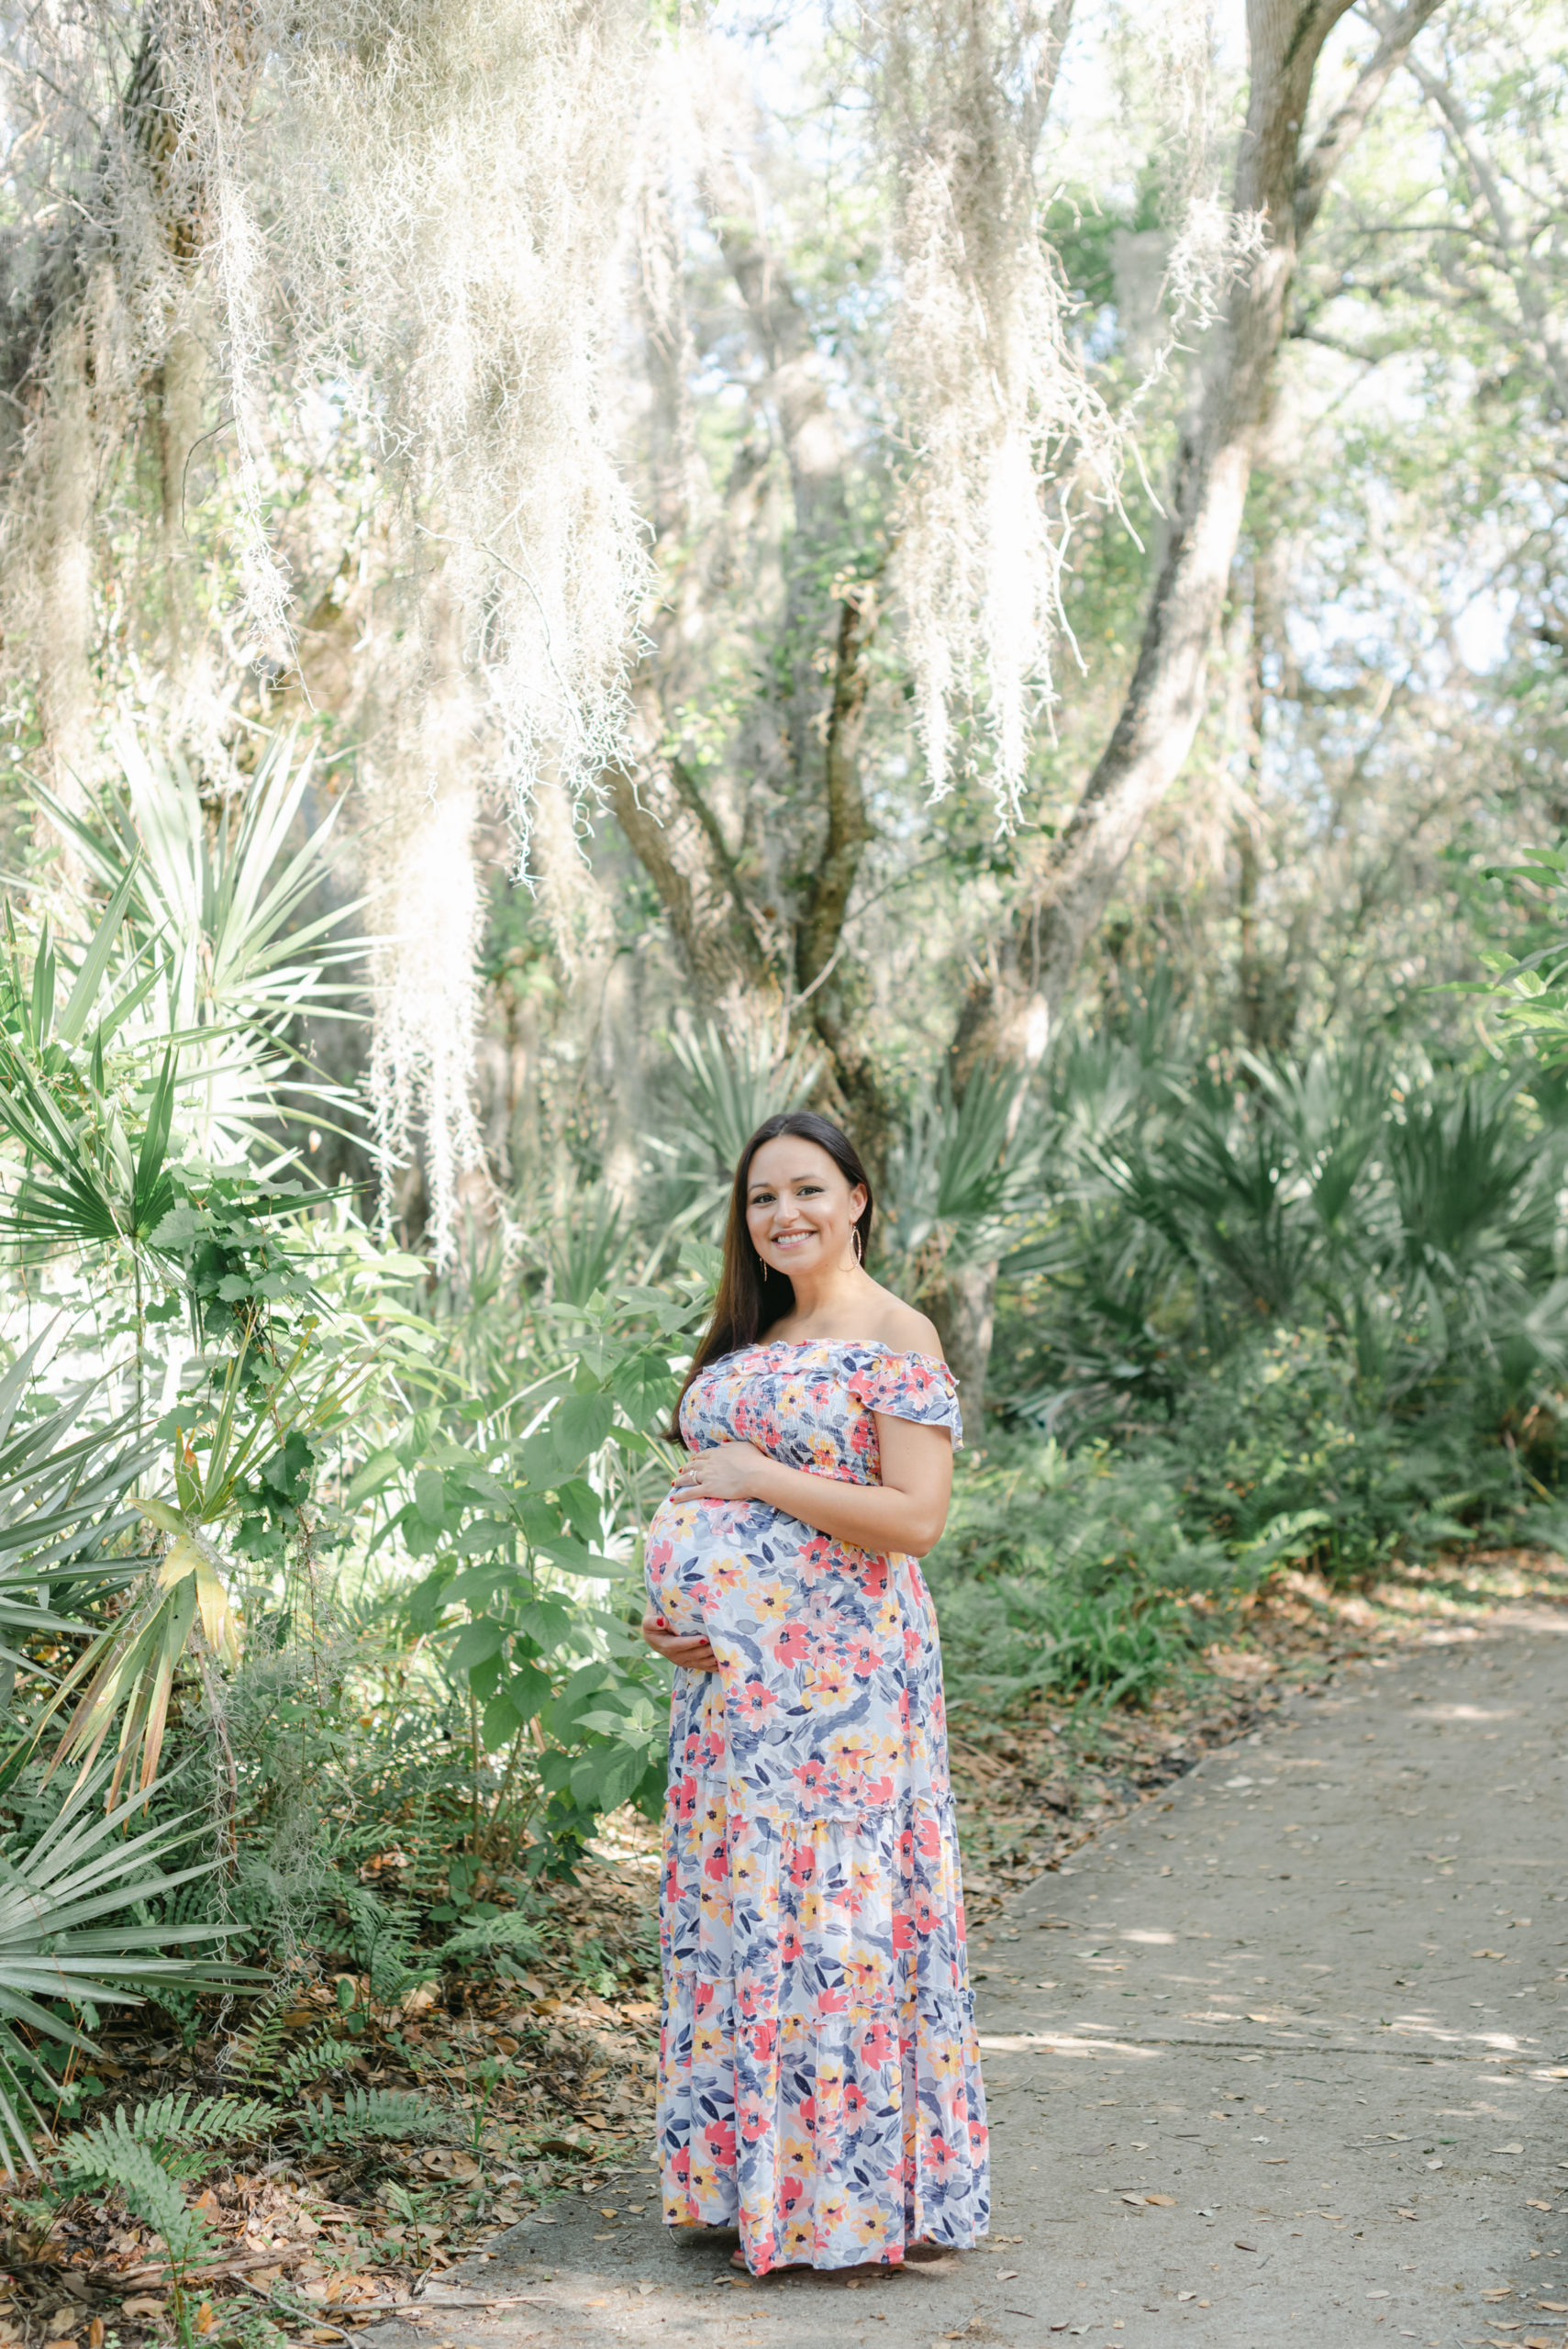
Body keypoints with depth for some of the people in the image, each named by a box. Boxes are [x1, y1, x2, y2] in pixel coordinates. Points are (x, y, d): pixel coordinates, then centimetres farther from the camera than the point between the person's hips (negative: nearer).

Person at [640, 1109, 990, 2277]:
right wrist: (665, 1606, 4)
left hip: (841, 1668, -7)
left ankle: (857, 2188, 4)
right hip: (730, 1666, 8)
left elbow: (917, 1516, -16)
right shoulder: (747, 1340, 16)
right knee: (733, 1898, 9)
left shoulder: (897, 1336, -7)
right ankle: (747, 2175, 19)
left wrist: (758, 1476, -14)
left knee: (836, 1903, -6)